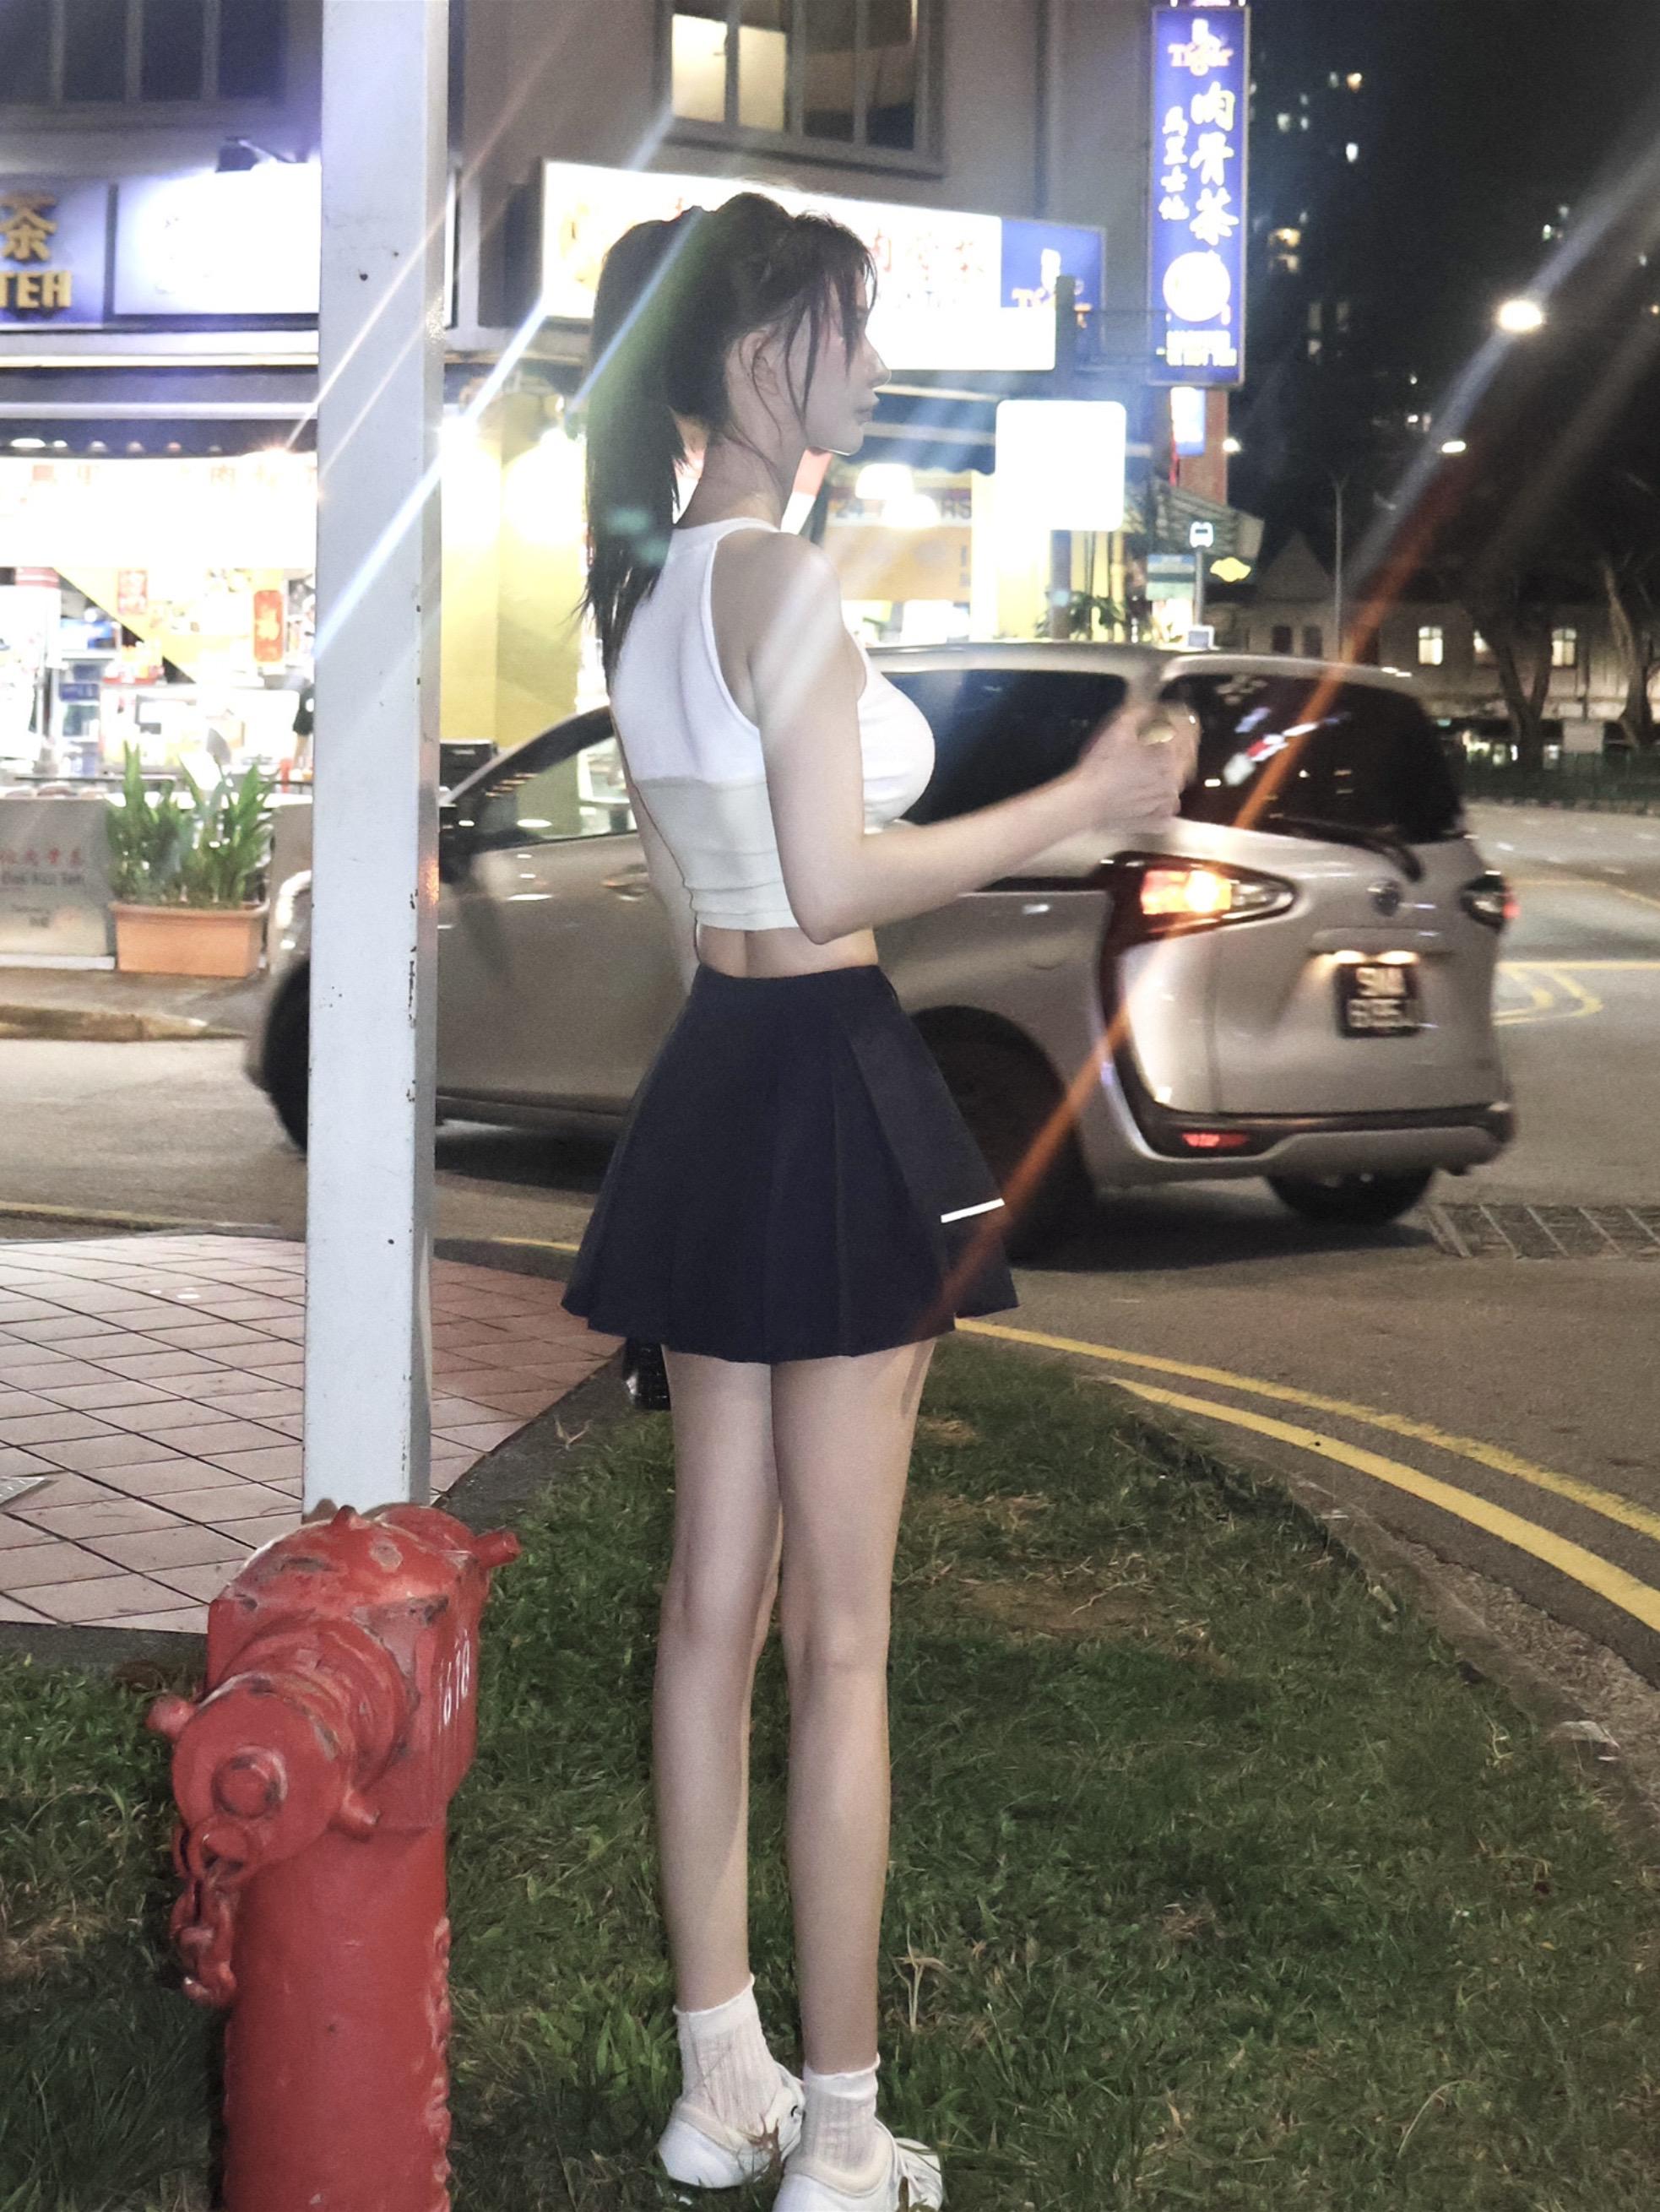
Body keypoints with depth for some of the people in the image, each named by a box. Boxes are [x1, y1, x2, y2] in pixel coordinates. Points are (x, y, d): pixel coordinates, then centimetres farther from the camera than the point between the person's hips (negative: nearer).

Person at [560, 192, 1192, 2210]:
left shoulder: (646, 583, 13)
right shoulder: (785, 578, -15)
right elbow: (835, 884, -20)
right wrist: (1085, 800, -14)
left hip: (708, 1076, 9)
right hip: (826, 1082, -9)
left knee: (715, 1605, 13)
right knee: (840, 1641, -1)